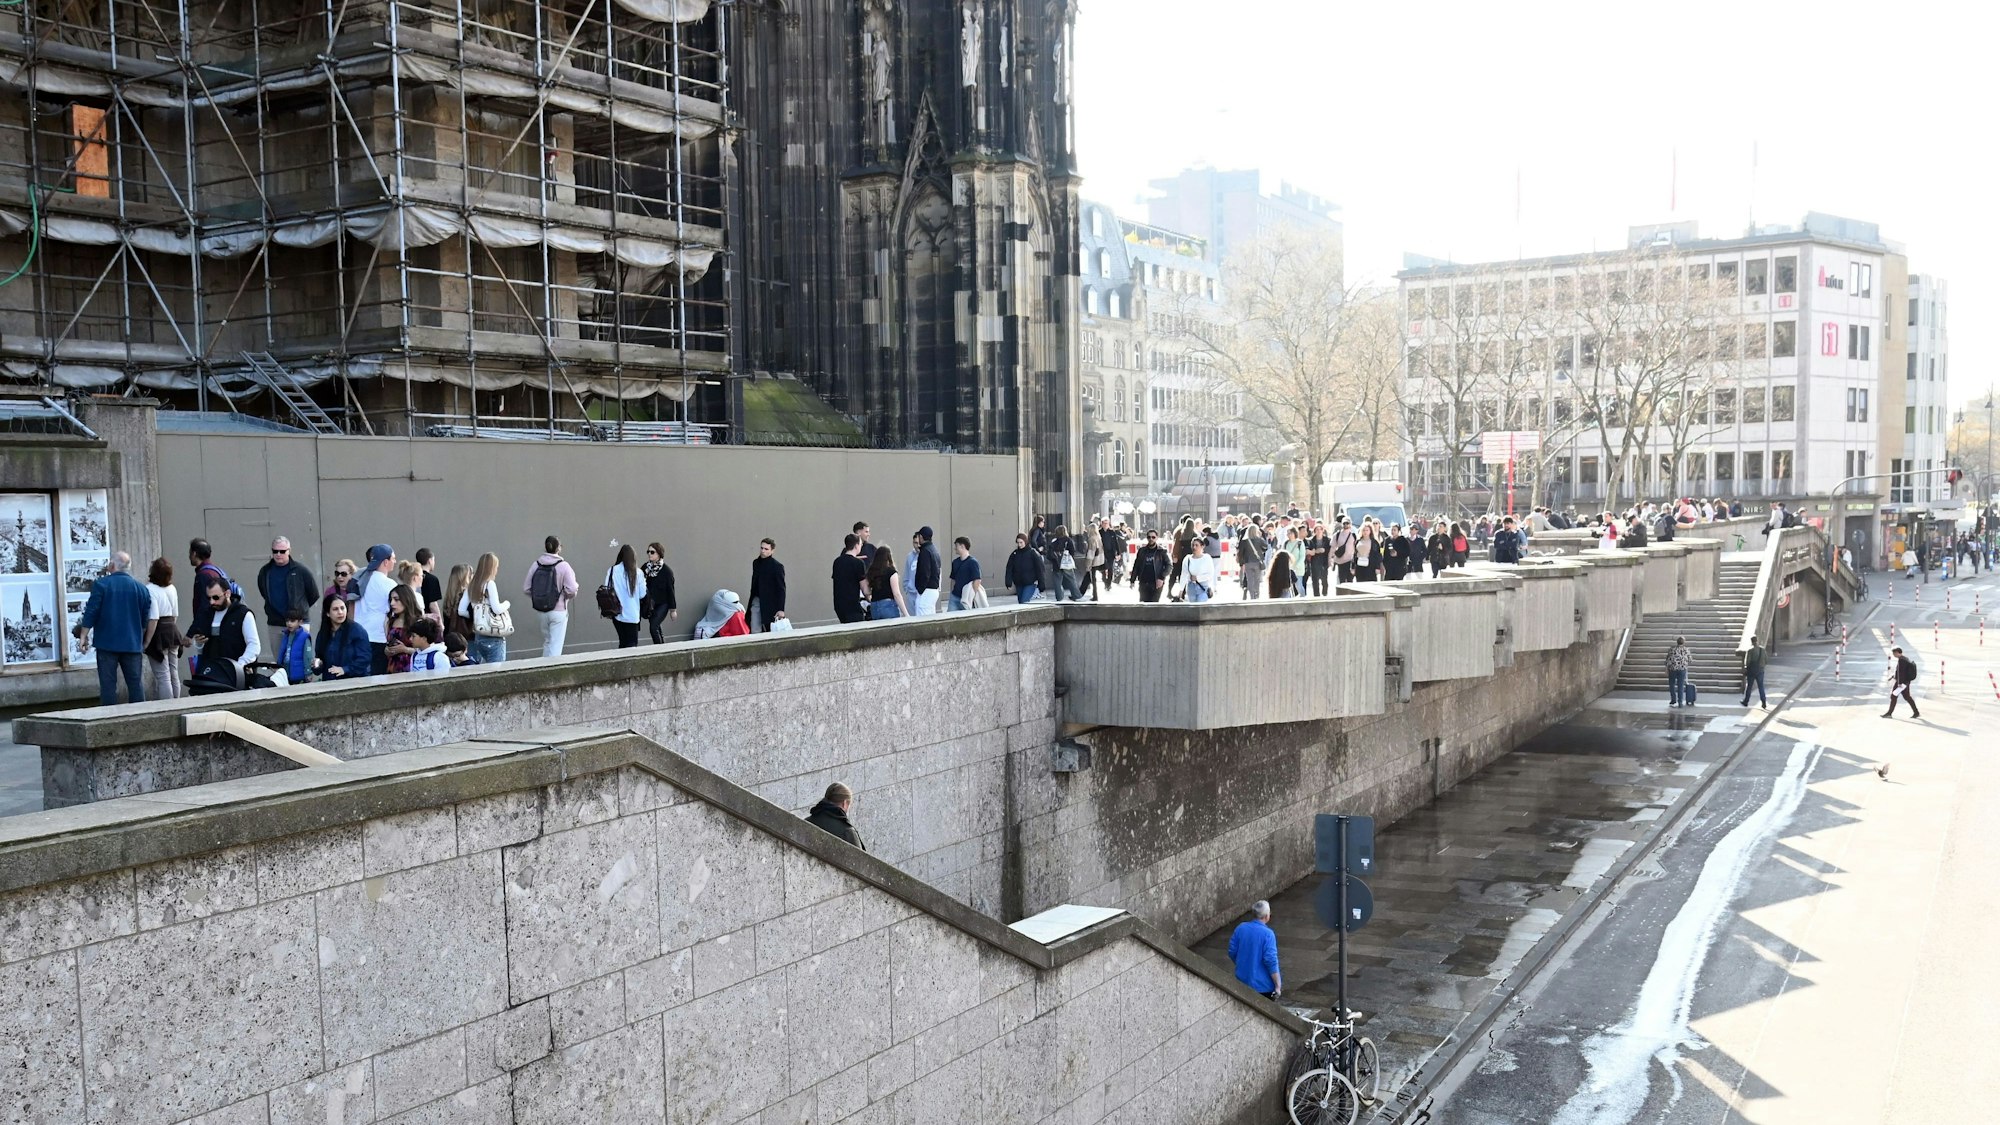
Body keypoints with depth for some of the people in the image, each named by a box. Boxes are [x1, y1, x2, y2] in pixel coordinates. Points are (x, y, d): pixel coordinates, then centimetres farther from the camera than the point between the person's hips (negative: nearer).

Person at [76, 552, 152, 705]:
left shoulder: (101, 584, -4)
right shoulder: (141, 588, 6)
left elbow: (91, 612, -8)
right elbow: (146, 618, 10)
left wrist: (83, 636, -2)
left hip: (107, 643, -2)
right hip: (133, 645, 3)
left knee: (108, 684, 1)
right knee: (136, 684, 5)